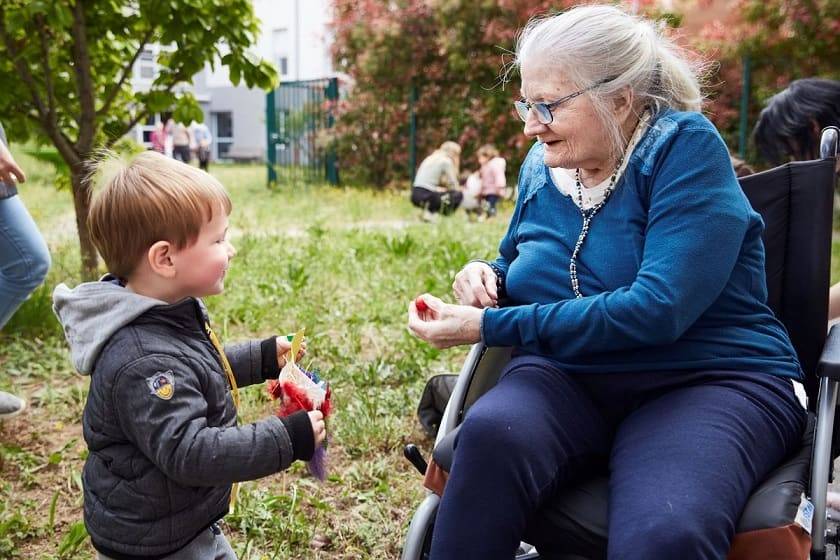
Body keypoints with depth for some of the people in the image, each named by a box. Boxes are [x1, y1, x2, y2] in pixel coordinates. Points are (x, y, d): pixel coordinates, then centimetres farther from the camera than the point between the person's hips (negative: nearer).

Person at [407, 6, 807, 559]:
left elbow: (657, 309, -22)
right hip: (569, 377, 5)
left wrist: (490, 326, -19)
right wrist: (485, 274, 2)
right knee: (491, 433, -32)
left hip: (708, 380, -4)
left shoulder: (686, 148, -10)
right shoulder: (543, 165, 9)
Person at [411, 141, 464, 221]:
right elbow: (453, 185, -2)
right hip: (427, 196, -8)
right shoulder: (446, 161, -2)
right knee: (459, 195, 5)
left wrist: (437, 188, 15)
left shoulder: (430, 158, 21)